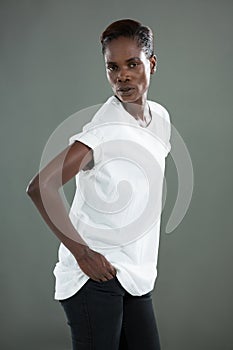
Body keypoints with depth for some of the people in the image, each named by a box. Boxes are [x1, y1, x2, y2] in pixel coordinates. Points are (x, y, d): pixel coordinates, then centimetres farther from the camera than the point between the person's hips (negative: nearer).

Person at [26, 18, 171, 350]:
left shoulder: (160, 117, 6)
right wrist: (83, 253, -21)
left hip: (137, 275, 7)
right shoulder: (105, 129, -18)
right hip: (96, 274, -7)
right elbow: (39, 187, -24)